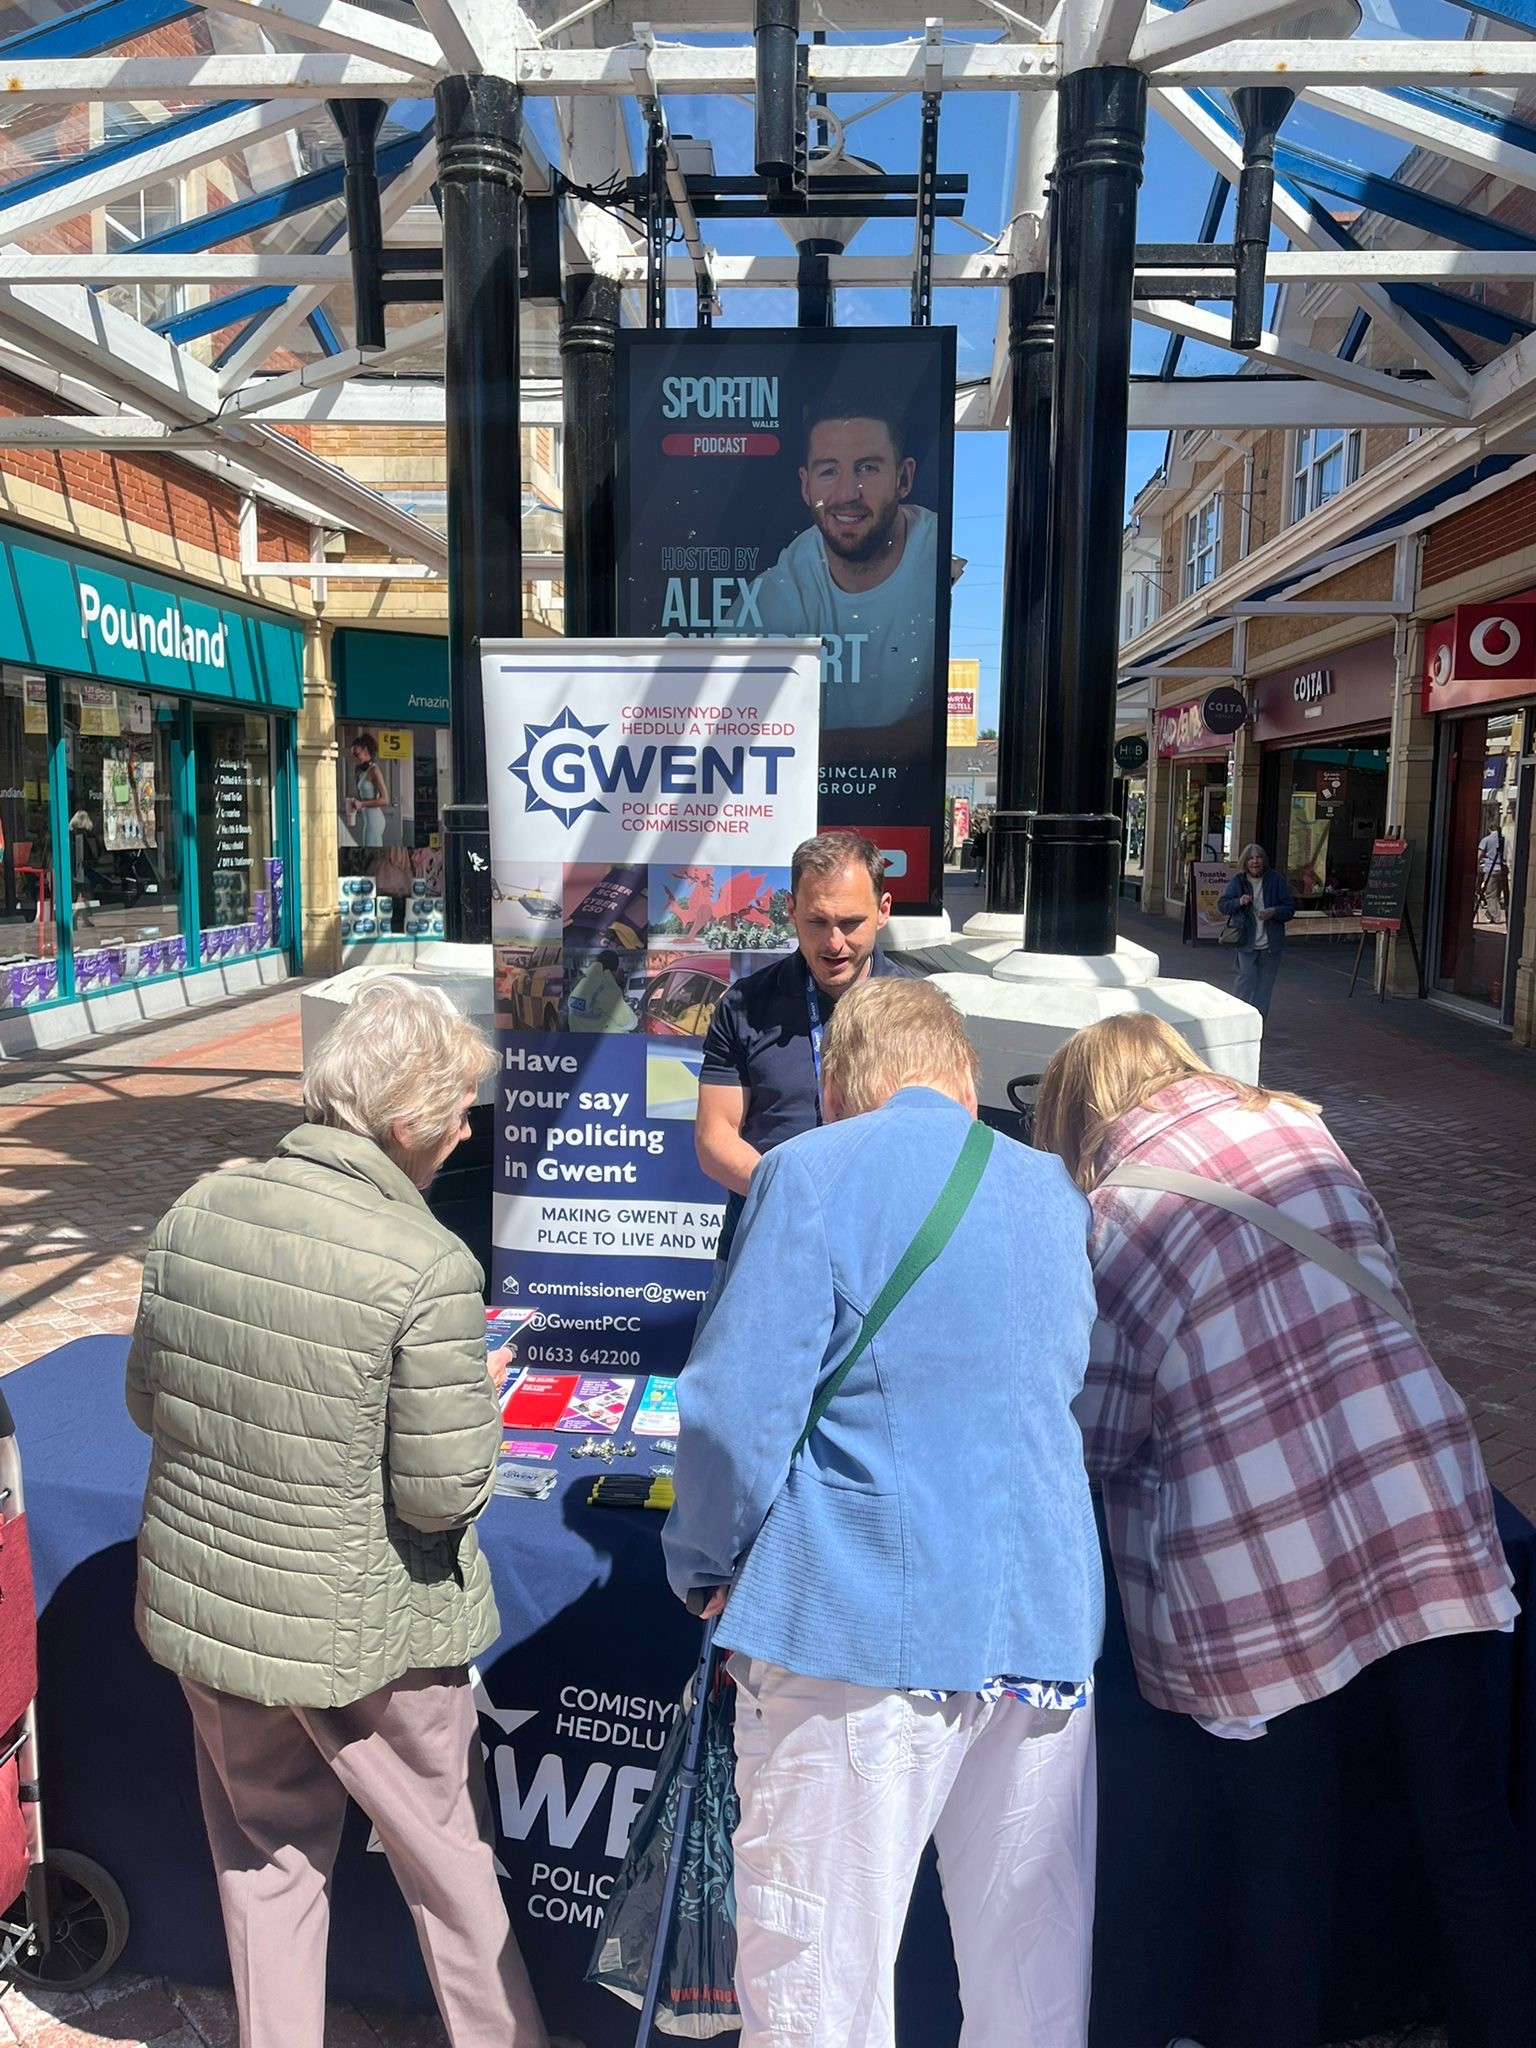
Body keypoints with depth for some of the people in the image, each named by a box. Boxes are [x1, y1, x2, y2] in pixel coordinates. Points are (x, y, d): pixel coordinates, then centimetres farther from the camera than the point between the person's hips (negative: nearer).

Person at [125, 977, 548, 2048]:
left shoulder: (199, 1210, -10)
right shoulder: (428, 1269, -27)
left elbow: (148, 1400, 3)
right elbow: (445, 1492, -21)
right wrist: (476, 1388, -4)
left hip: (199, 1600, 5)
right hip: (359, 1633, -4)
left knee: (265, 1851, 26)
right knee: (449, 1851, 20)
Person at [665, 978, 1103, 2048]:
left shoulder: (811, 1173, -8)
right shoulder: (1058, 1193, 9)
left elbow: (738, 1406, -14)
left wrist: (706, 1569, 2)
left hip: (860, 1624, -5)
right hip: (1049, 1624, 6)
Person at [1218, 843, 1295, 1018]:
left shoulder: (1276, 880, -1)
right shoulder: (1238, 881, 0)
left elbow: (1290, 908, 2)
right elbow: (1222, 906, 2)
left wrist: (1274, 912, -19)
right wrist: (1238, 902, -17)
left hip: (1271, 944, 1)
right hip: (1247, 942, -1)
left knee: (1265, 984, 7)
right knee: (1247, 978, -8)